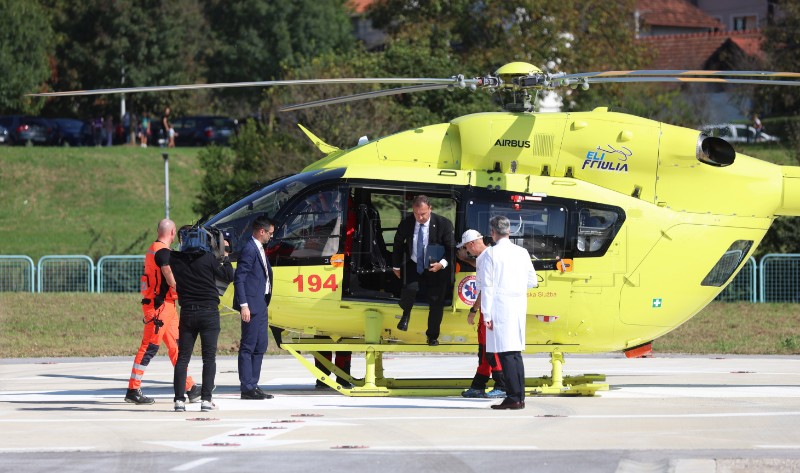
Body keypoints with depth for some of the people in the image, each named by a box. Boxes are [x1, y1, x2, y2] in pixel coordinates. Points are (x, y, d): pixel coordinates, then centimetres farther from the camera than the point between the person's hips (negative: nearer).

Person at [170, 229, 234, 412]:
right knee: (209, 357, 2)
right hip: (209, 312, -2)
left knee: (182, 357, 6)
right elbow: (228, 277, -1)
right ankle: (206, 399, -5)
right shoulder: (208, 258, -9)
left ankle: (179, 399, -1)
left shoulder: (175, 260, -3)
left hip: (187, 313, 2)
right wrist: (225, 256, 11)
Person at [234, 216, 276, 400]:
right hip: (252, 305, -10)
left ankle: (252, 385, 17)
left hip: (261, 305, 10)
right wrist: (244, 305, -21)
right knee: (248, 347, -6)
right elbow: (239, 279, -17)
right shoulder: (249, 250, -13)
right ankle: (247, 388, -5)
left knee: (260, 347, 12)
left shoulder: (259, 250, 17)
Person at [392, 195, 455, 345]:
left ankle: (432, 336, 26)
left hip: (435, 267, 0)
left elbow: (451, 248, -9)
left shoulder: (443, 224, -16)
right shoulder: (406, 223, -11)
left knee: (436, 303, 4)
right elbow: (398, 244, 7)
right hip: (413, 266, 0)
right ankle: (406, 314, 8)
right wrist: (396, 266, 10)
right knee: (409, 289, -27)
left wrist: (442, 263, -26)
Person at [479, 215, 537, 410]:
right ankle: (520, 397, 12)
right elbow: (532, 281, 13)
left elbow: (486, 286, -8)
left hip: (500, 308, -6)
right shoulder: (522, 253, 7)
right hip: (519, 307, 6)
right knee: (516, 353, 12)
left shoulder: (489, 255, -7)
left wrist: (486, 315, -7)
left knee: (505, 353, -5)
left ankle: (513, 398, -9)